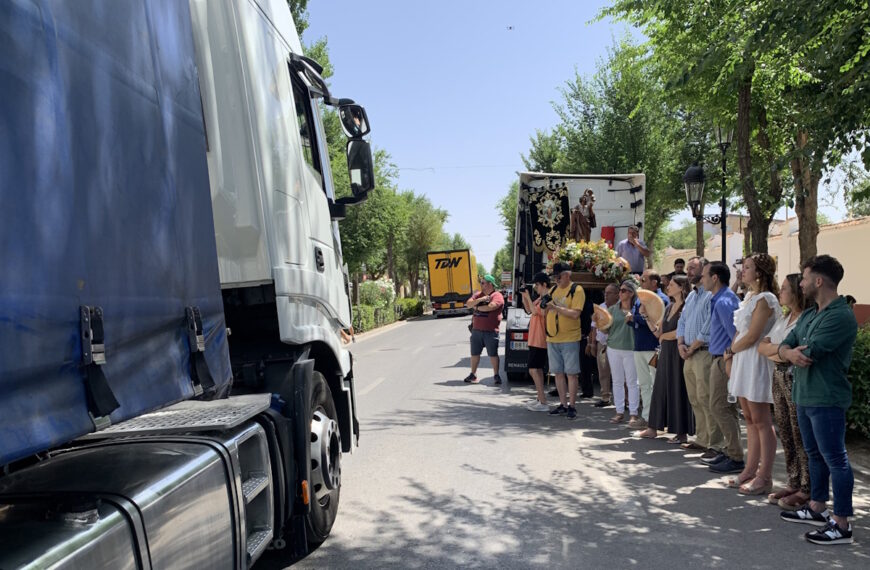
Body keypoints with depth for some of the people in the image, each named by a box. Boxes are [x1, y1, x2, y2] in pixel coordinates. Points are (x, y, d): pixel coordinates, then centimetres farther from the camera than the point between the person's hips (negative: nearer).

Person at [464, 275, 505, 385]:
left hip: (491, 331, -6)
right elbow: (468, 304, 2)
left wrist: (477, 307, -9)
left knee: (493, 354, 0)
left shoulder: (497, 296, -7)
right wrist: (480, 299, -13)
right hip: (476, 329, 6)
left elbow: (490, 307, -23)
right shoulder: (478, 294, 13)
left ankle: (496, 375, 9)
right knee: (475, 353, 12)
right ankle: (473, 374, 22)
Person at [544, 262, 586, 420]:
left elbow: (575, 313, -18)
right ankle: (563, 404, 19)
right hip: (552, 338, 6)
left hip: (570, 339, -6)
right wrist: (545, 305, -5)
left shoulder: (576, 290, -8)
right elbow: (547, 312, 17)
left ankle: (572, 406, 5)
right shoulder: (553, 290, 13)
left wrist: (555, 307, -22)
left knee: (571, 373, -2)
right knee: (558, 372, 11)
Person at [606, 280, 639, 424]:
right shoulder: (612, 309, 8)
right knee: (617, 381, 9)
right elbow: (606, 330, 11)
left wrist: (632, 320, -22)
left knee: (632, 382, 1)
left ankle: (634, 413, 8)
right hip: (613, 348, 4)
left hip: (630, 349, -4)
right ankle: (619, 412, 17)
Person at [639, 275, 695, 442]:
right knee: (661, 389, 11)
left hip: (678, 354, -8)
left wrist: (664, 336, -3)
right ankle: (653, 428, 18)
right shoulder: (669, 307, 14)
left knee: (678, 391, -2)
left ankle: (682, 433, 7)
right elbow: (658, 332, 12)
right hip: (666, 353, 8)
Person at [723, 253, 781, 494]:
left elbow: (751, 336, -16)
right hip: (742, 361, 9)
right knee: (749, 419, 12)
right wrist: (732, 354, 2)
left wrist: (731, 350, -2)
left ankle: (764, 477, 2)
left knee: (761, 421, -4)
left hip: (757, 362, -9)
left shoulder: (765, 299, -13)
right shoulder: (749, 296, 15)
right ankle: (750, 470, 19)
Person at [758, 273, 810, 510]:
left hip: (797, 380, -9)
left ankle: (806, 490, 8)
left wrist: (775, 351, -7)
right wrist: (782, 349, -7)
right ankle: (793, 483, 23)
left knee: (801, 436, -2)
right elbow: (762, 347, 11)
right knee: (785, 435, 13)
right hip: (779, 378, 9)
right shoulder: (783, 319, 16)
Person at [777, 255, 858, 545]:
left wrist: (793, 349, -1)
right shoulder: (808, 315, 13)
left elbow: (809, 352, -24)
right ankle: (817, 509, 32)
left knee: (835, 459, -2)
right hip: (805, 396, 9)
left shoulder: (840, 316, -18)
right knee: (815, 454, 19)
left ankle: (841, 525, 6)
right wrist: (790, 353, -17)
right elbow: (784, 346, 7)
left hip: (827, 399, -9)